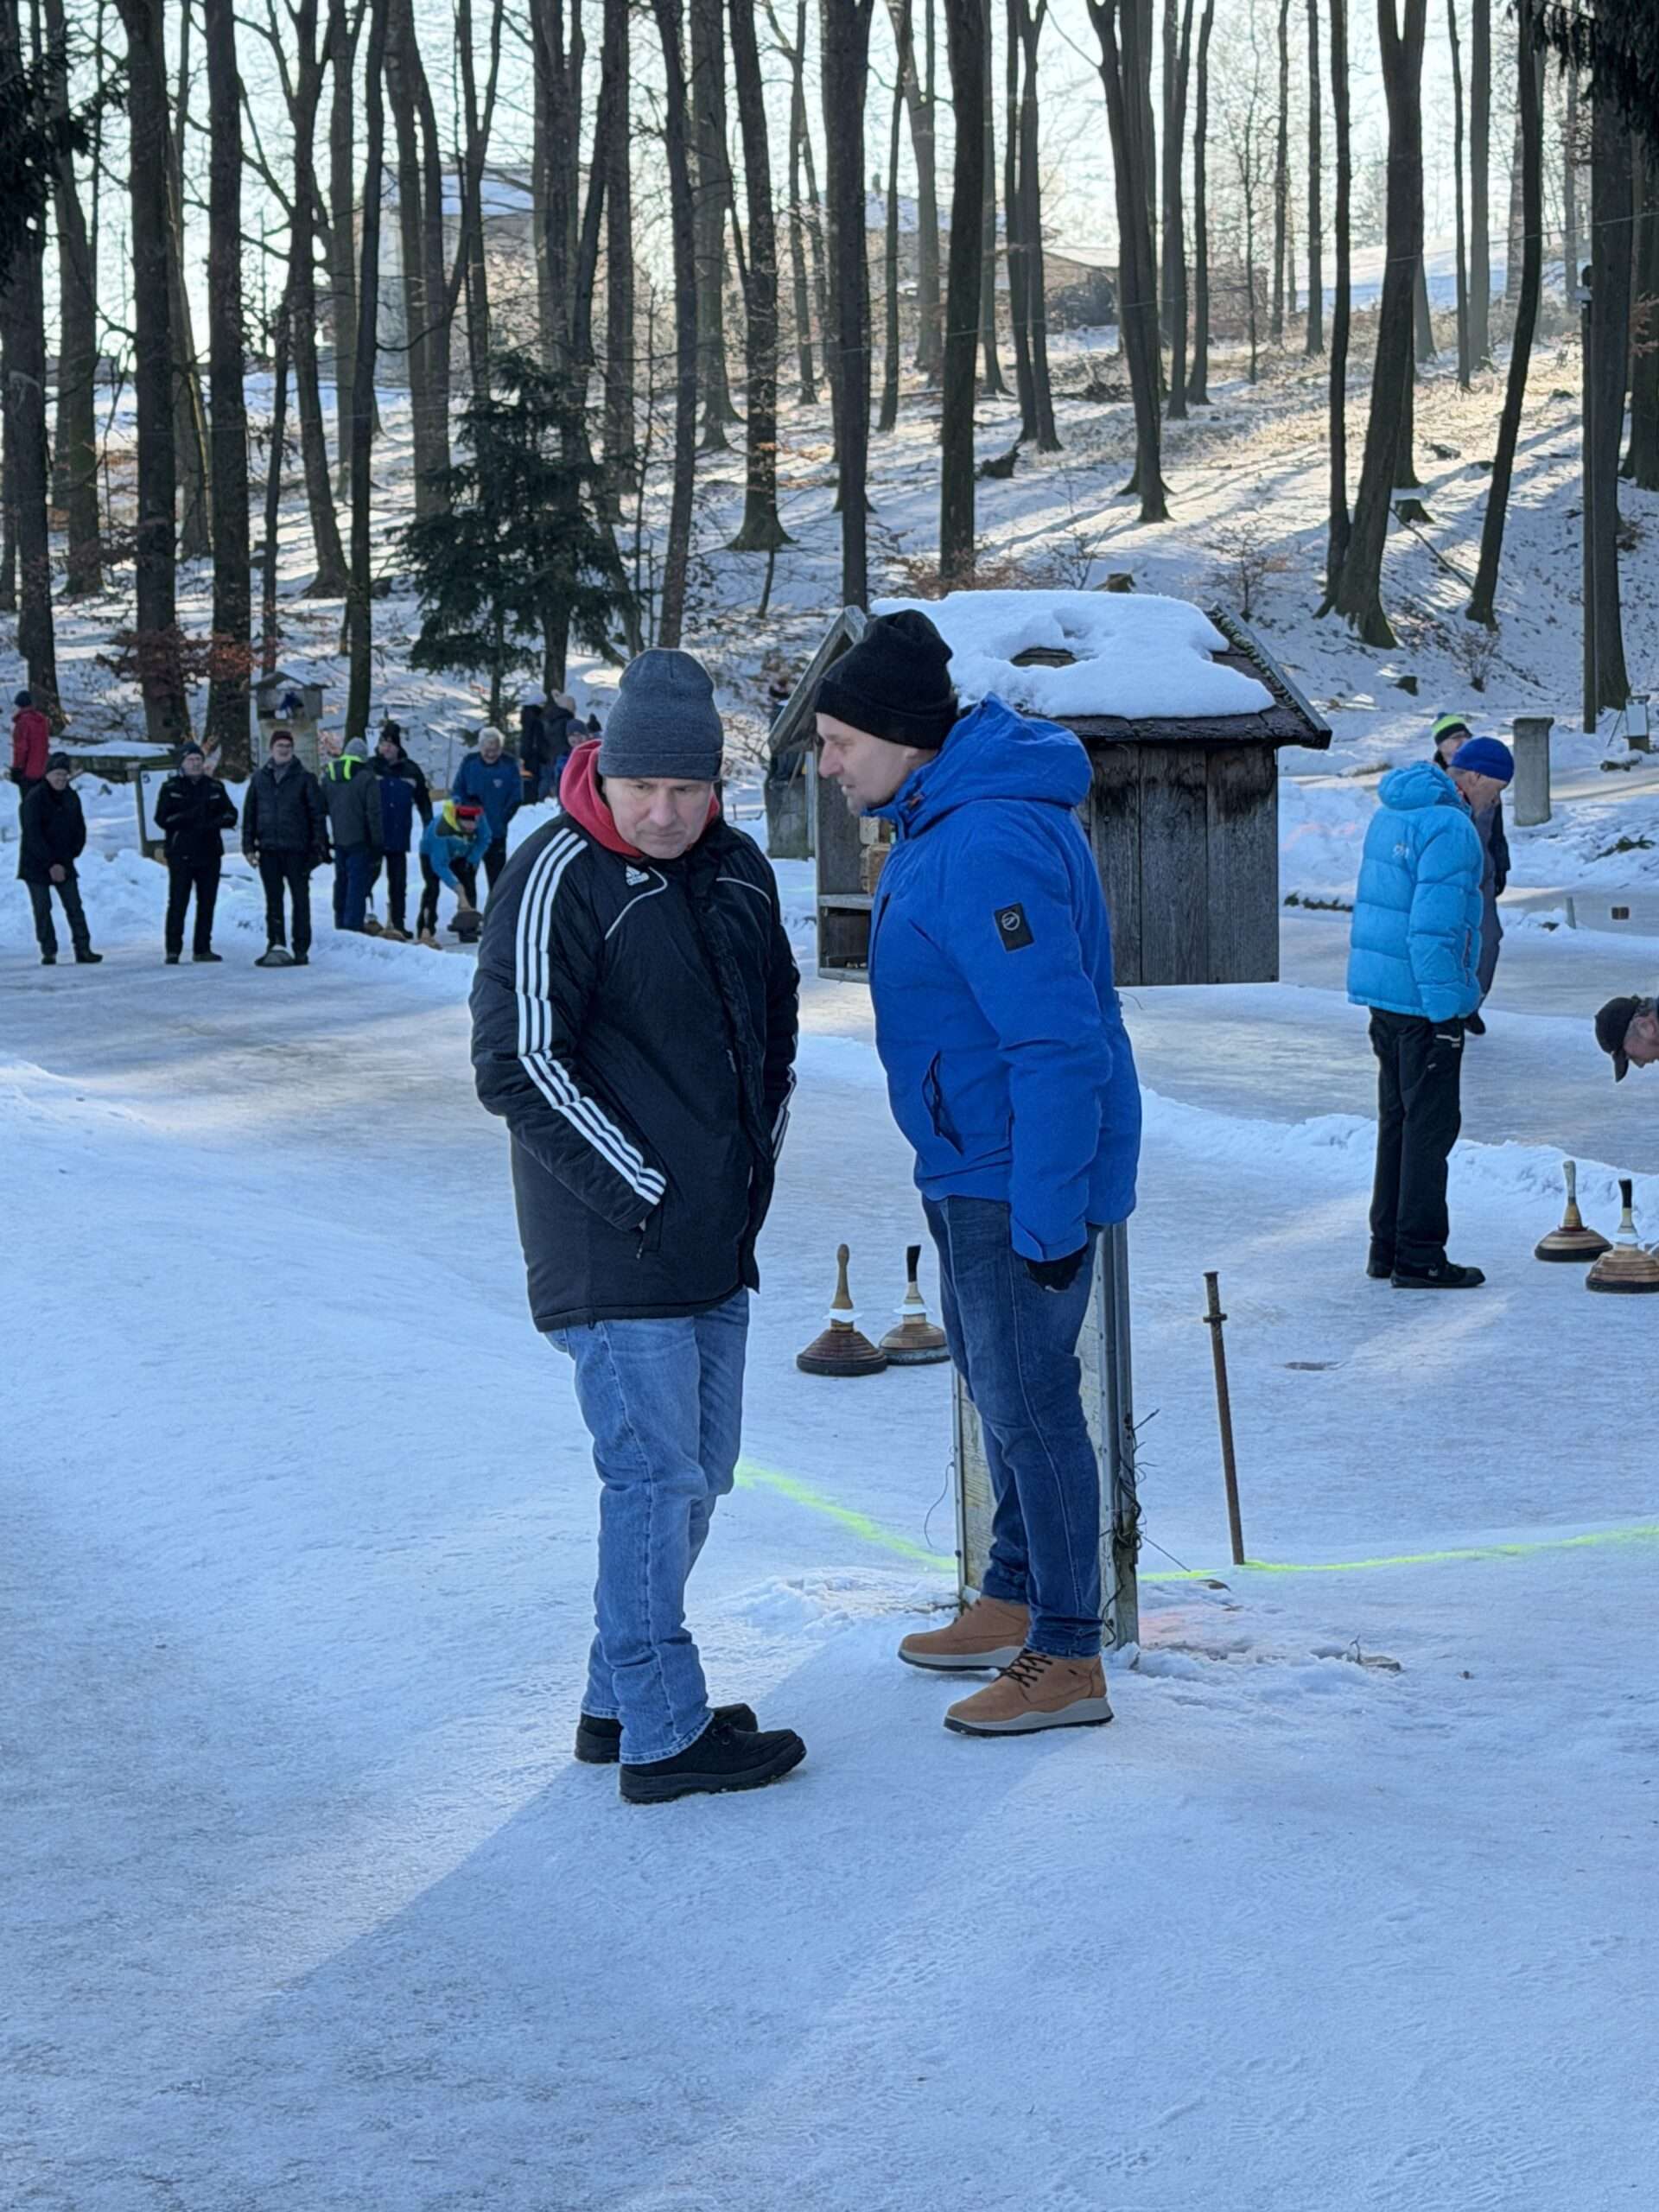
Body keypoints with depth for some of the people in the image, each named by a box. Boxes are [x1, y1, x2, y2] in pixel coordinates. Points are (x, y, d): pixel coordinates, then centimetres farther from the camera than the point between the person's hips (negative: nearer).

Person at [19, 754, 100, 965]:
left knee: (74, 907, -1)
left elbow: (80, 830, 10)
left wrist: (69, 857, -3)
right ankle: (49, 952, 4)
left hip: (64, 863, 4)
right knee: (42, 909, -1)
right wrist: (51, 865, -20)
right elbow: (32, 835, -18)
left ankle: (83, 949, -1)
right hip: (36, 865, -4)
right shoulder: (34, 798, -13)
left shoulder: (72, 798, 4)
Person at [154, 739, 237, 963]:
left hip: (209, 852, 4)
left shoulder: (215, 787, 11)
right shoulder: (171, 788, 3)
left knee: (207, 903, 6)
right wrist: (190, 817, -18)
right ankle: (173, 950, -7)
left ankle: (202, 948, 13)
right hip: (180, 853, -4)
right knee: (178, 903, -8)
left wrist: (213, 823, -12)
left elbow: (231, 815, 9)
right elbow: (161, 818, -5)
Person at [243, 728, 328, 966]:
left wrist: (318, 846, -8)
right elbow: (249, 814, 12)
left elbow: (318, 813, -1)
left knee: (300, 899, 1)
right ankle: (276, 944, 7)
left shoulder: (304, 778, 1)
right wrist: (249, 846, 4)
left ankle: (301, 948, 3)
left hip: (297, 849, -3)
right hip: (268, 850, 3)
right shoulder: (259, 779, 10)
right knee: (273, 900, 5)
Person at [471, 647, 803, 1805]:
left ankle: (623, 1699, 26)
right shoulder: (560, 878, -13)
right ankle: (663, 1736, 4)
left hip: (718, 1242, 8)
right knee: (656, 1477, -5)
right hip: (614, 1249, -8)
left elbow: (775, 1022, 22)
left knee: (697, 1472, 13)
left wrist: (758, 1162, 11)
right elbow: (517, 1065, -16)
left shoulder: (739, 869, 9)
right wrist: (640, 1194, -16)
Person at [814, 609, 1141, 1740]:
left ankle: (1068, 1661, 10)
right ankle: (1014, 1602, 36)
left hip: (1021, 1178, -10)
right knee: (997, 1382, 21)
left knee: (1030, 1403, -1)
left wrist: (1045, 1220, -26)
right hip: (974, 1168, 10)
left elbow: (1061, 1046, -28)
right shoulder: (944, 817, 8)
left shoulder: (985, 848, -26)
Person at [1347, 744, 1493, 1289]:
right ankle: (1419, 1258, -1)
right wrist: (1445, 1009, -20)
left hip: (1382, 993, 9)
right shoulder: (1451, 828, -17)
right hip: (1423, 998, -9)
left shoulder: (1391, 813, 13)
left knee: (1397, 1118, 16)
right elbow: (1434, 925, -23)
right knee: (1431, 1123, -3)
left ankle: (1387, 1247, 22)